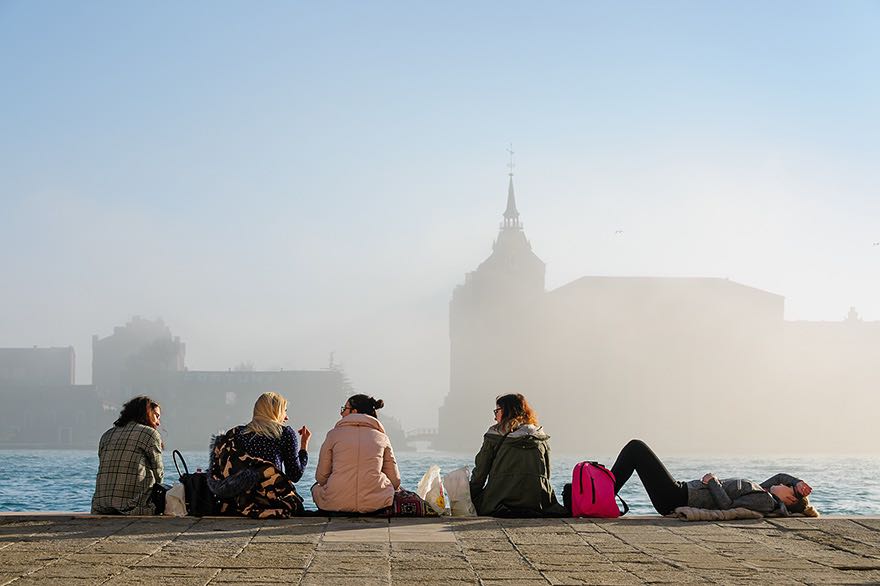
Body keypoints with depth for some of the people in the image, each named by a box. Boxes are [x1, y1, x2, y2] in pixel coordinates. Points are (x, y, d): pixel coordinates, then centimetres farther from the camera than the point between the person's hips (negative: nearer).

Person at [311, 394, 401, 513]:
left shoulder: (334, 434, 6)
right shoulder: (382, 437, 9)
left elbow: (321, 477, 8)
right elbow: (395, 481, 9)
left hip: (336, 504, 0)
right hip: (375, 504, 0)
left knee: (316, 487, 31)